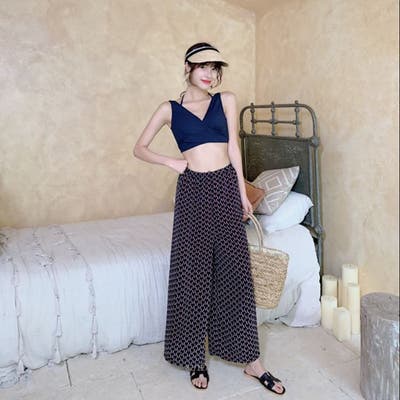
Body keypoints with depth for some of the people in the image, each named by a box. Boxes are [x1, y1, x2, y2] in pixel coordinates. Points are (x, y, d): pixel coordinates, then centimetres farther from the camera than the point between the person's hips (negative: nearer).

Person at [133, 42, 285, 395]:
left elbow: (234, 147, 8)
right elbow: (140, 148, 11)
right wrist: (171, 162, -4)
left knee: (235, 270, 5)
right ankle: (195, 358, 21)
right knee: (193, 273, 3)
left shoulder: (226, 100, 10)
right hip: (193, 191, -1)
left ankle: (251, 360, 16)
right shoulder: (169, 109, 6)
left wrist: (242, 192, 5)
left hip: (226, 187, 2)